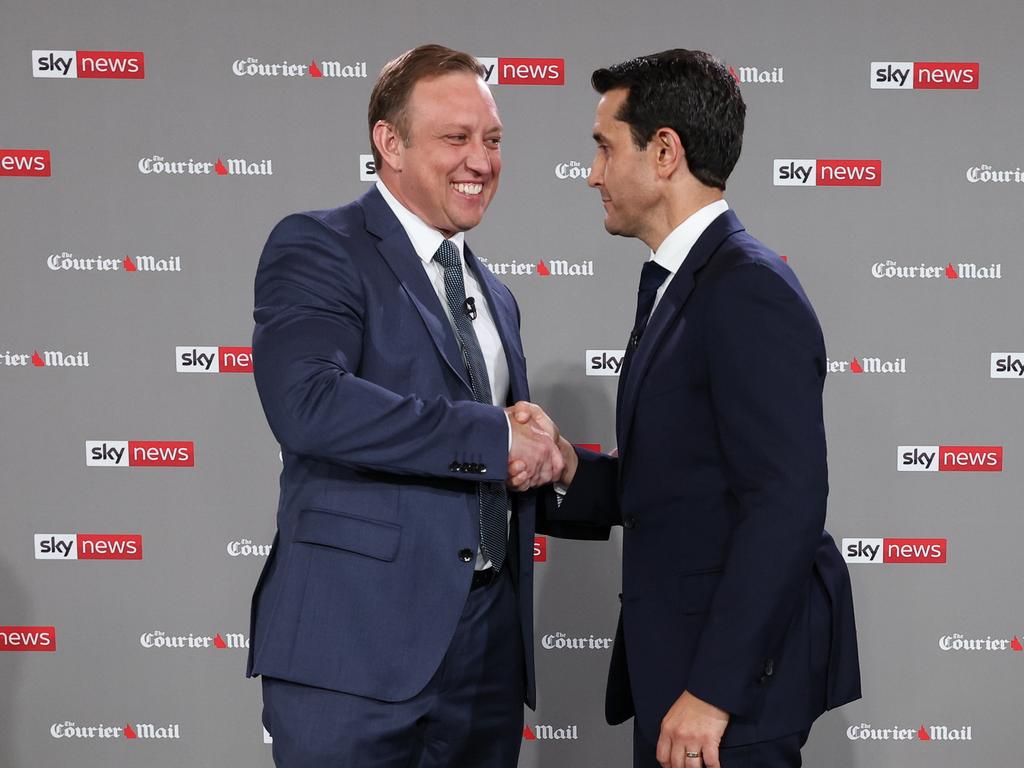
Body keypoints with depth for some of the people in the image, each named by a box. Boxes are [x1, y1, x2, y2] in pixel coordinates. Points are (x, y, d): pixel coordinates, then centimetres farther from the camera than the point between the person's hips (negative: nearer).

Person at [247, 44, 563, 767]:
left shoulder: (494, 295, 19)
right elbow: (307, 403, -23)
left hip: (490, 644, 7)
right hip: (358, 638, -7)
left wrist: (541, 459, 2)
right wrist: (494, 438, -17)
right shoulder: (316, 247, -5)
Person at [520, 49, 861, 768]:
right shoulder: (676, 285, 14)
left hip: (735, 666, -9)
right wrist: (570, 467, -4)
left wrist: (711, 689, -23)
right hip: (677, 655, 9)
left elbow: (786, 502, -23)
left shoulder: (748, 289, -17)